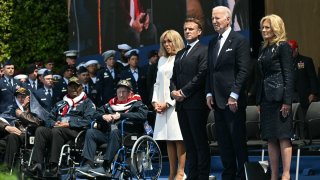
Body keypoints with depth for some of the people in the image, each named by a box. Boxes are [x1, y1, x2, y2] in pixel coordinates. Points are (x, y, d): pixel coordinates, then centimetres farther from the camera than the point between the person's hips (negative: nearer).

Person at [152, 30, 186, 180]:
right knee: (168, 139, 5)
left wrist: (168, 103, -12)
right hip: (161, 106, 6)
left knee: (178, 138, -8)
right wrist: (155, 101, 6)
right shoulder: (162, 60, 19)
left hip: (175, 105, -6)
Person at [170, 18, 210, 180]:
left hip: (196, 103, -7)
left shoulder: (203, 51, -3)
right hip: (181, 104, 8)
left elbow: (201, 75, -12)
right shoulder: (179, 54, 22)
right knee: (188, 142, 8)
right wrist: (173, 91, 1)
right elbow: (174, 77, 21)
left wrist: (184, 92, -13)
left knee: (200, 141, -5)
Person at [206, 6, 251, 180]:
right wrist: (209, 93, 8)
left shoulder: (239, 41, -6)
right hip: (217, 100, 7)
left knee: (238, 139, -3)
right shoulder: (212, 43, 16)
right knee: (223, 141, 8)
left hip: (233, 100, -7)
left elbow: (244, 70, -12)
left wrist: (234, 95, -17)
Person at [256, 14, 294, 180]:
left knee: (283, 137, -8)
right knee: (271, 139, 6)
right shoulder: (264, 49, 18)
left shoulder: (283, 47, -5)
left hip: (279, 97, -8)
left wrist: (287, 101, -17)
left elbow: (288, 75, -10)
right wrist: (259, 102, 14)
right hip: (266, 98, 8)